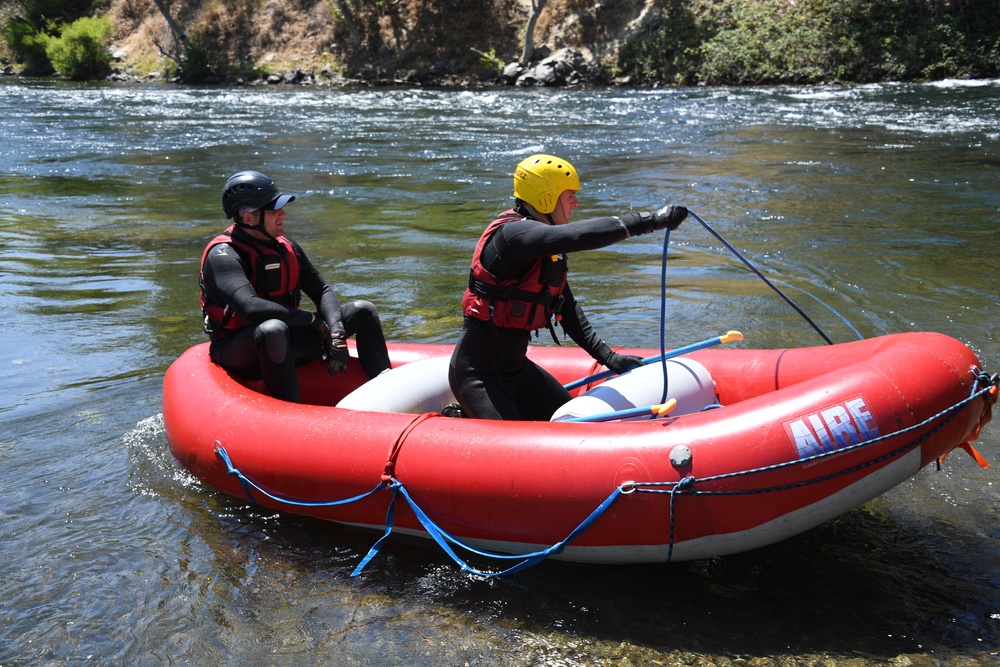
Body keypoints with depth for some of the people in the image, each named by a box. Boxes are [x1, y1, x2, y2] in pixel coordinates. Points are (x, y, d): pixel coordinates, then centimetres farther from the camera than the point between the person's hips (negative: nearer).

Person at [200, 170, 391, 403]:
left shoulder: (286, 248, 7)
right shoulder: (223, 254, -17)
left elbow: (322, 291, 7)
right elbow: (250, 308, -31)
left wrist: (336, 333, -12)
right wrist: (312, 320, -22)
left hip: (282, 346, 8)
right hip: (238, 355, -8)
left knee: (363, 311, 5)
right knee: (273, 329, -42)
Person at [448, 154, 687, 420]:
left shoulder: (549, 249, 8)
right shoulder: (513, 233, -22)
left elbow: (566, 306, 15)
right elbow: (578, 236, -39)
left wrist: (605, 355, 11)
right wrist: (647, 221, -39)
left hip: (516, 368, 9)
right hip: (478, 374, -9)